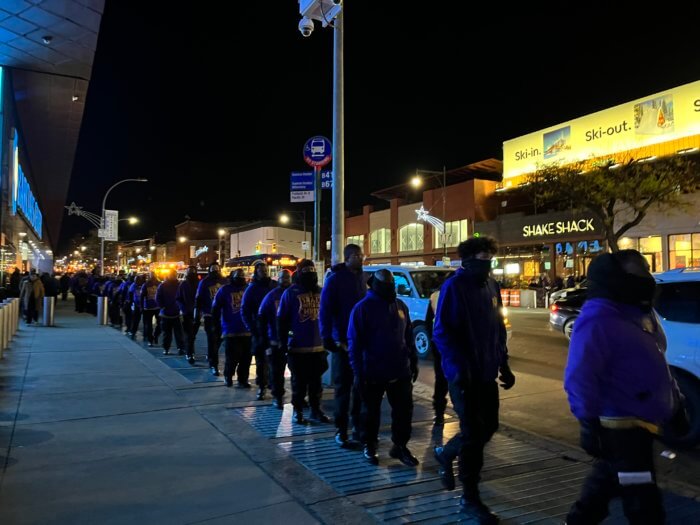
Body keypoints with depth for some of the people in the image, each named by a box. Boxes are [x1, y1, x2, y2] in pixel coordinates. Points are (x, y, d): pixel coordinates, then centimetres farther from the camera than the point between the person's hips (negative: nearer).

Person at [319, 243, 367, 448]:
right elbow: (325, 311, -12)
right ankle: (341, 430, 12)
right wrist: (327, 337, -19)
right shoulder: (335, 279, -7)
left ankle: (359, 426, 26)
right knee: (343, 387, 3)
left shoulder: (362, 278, 10)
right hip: (343, 342, -5)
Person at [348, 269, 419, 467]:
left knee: (404, 409, 7)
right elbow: (354, 343, -11)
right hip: (373, 372, -4)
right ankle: (369, 446, 27)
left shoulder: (401, 306, 8)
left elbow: (408, 337, 13)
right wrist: (358, 372, -14)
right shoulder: (363, 308, -9)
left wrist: (413, 361, 10)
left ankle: (400, 446, 23)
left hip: (400, 371, 5)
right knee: (371, 411, 10)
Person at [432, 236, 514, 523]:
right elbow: (442, 332, -18)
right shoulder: (454, 287, -15)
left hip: (486, 372, 7)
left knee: (488, 426, 16)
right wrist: (458, 367, -24)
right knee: (473, 433, 1)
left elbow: (498, 328, 15)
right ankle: (470, 498, 19)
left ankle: (445, 453, 41)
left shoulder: (491, 285, 8)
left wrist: (503, 364, 12)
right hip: (463, 373, -7)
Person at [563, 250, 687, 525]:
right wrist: (588, 423, -27)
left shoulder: (639, 312, 10)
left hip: (638, 421, 10)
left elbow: (654, 365, 20)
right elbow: (579, 378, -27)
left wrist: (675, 401, 22)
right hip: (620, 426, -10)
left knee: (607, 479, 23)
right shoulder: (597, 322, -23)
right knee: (643, 500, 0)